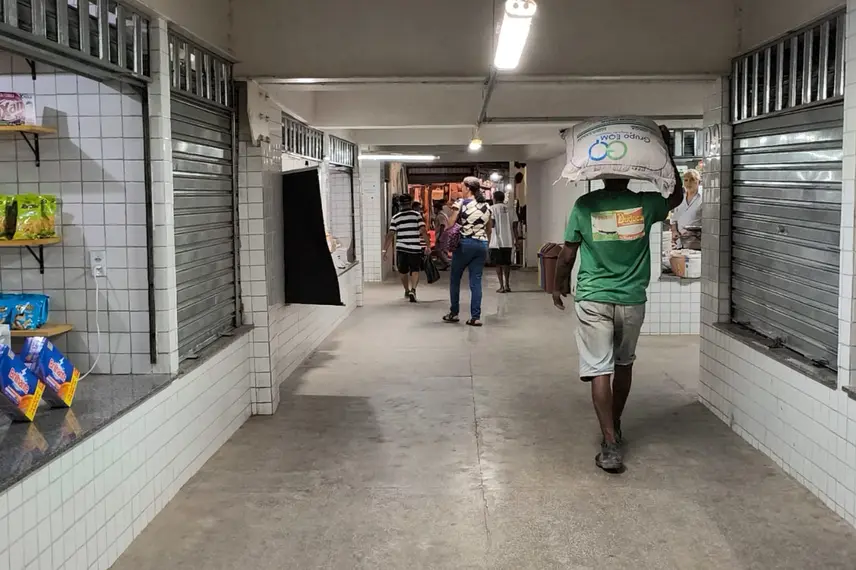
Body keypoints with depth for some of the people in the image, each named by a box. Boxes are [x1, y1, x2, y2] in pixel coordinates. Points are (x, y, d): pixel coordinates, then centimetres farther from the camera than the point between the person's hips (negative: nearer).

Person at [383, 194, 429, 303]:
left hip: (401, 249, 2)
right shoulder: (417, 215, 0)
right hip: (415, 249, -2)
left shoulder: (395, 218, 3)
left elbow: (390, 235, -2)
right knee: (415, 271, 4)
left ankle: (407, 291, 35)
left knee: (403, 272, 19)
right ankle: (413, 289, -20)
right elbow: (423, 231, -9)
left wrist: (385, 250, 0)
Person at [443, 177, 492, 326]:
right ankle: (475, 317, -1)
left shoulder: (461, 203, -5)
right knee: (476, 281, 3)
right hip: (481, 244, 4)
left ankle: (454, 313, 17)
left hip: (464, 243, -4)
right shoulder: (486, 206, 10)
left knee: (455, 280, 11)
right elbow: (489, 228, 17)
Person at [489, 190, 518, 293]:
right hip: (508, 241, 4)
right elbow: (515, 226, 5)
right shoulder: (510, 209, 9)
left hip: (497, 242, -4)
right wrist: (516, 240, 9)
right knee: (506, 263, 15)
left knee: (498, 264, 2)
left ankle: (502, 286, -2)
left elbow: (491, 223, -13)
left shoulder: (492, 208, -4)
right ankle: (507, 285, 18)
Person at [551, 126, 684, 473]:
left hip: (593, 300, -2)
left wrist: (558, 286, 15)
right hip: (632, 300, 2)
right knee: (623, 364, 20)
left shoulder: (584, 206, -7)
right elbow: (677, 196, 19)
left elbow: (568, 254, -2)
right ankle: (615, 426, 36)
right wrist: (666, 151, 19)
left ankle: (611, 443, -10)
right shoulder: (644, 204, -3)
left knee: (599, 370, -2)